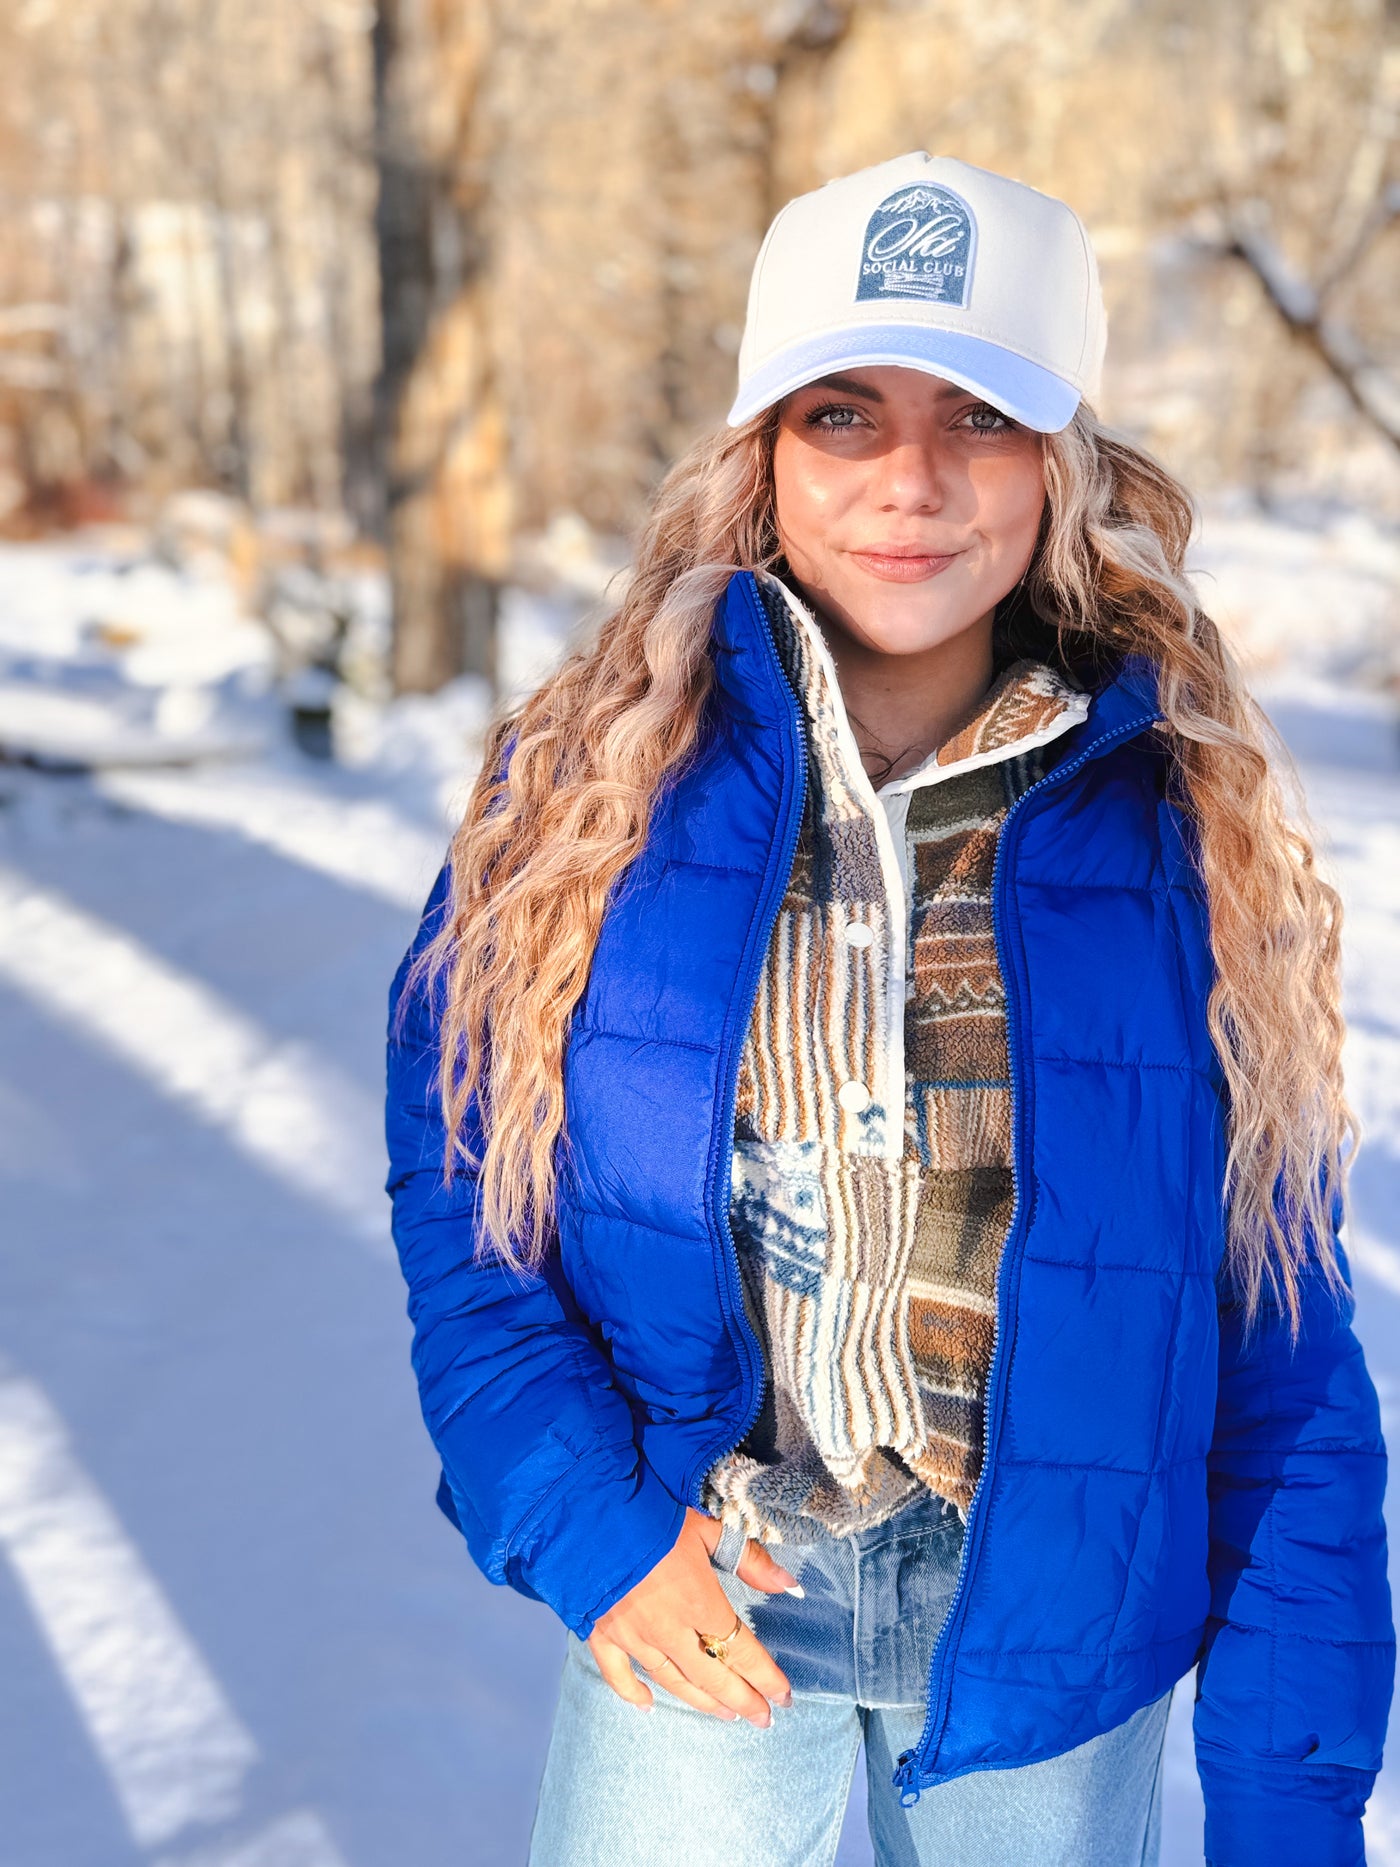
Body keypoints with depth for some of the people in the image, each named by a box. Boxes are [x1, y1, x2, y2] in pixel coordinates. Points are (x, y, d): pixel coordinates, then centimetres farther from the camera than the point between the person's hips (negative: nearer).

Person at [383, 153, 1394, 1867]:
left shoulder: (1183, 831, -8)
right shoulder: (591, 788, -8)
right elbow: (454, 1190, -1)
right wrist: (585, 1529, -13)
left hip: (1056, 1613, 1)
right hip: (691, 1603, 0)